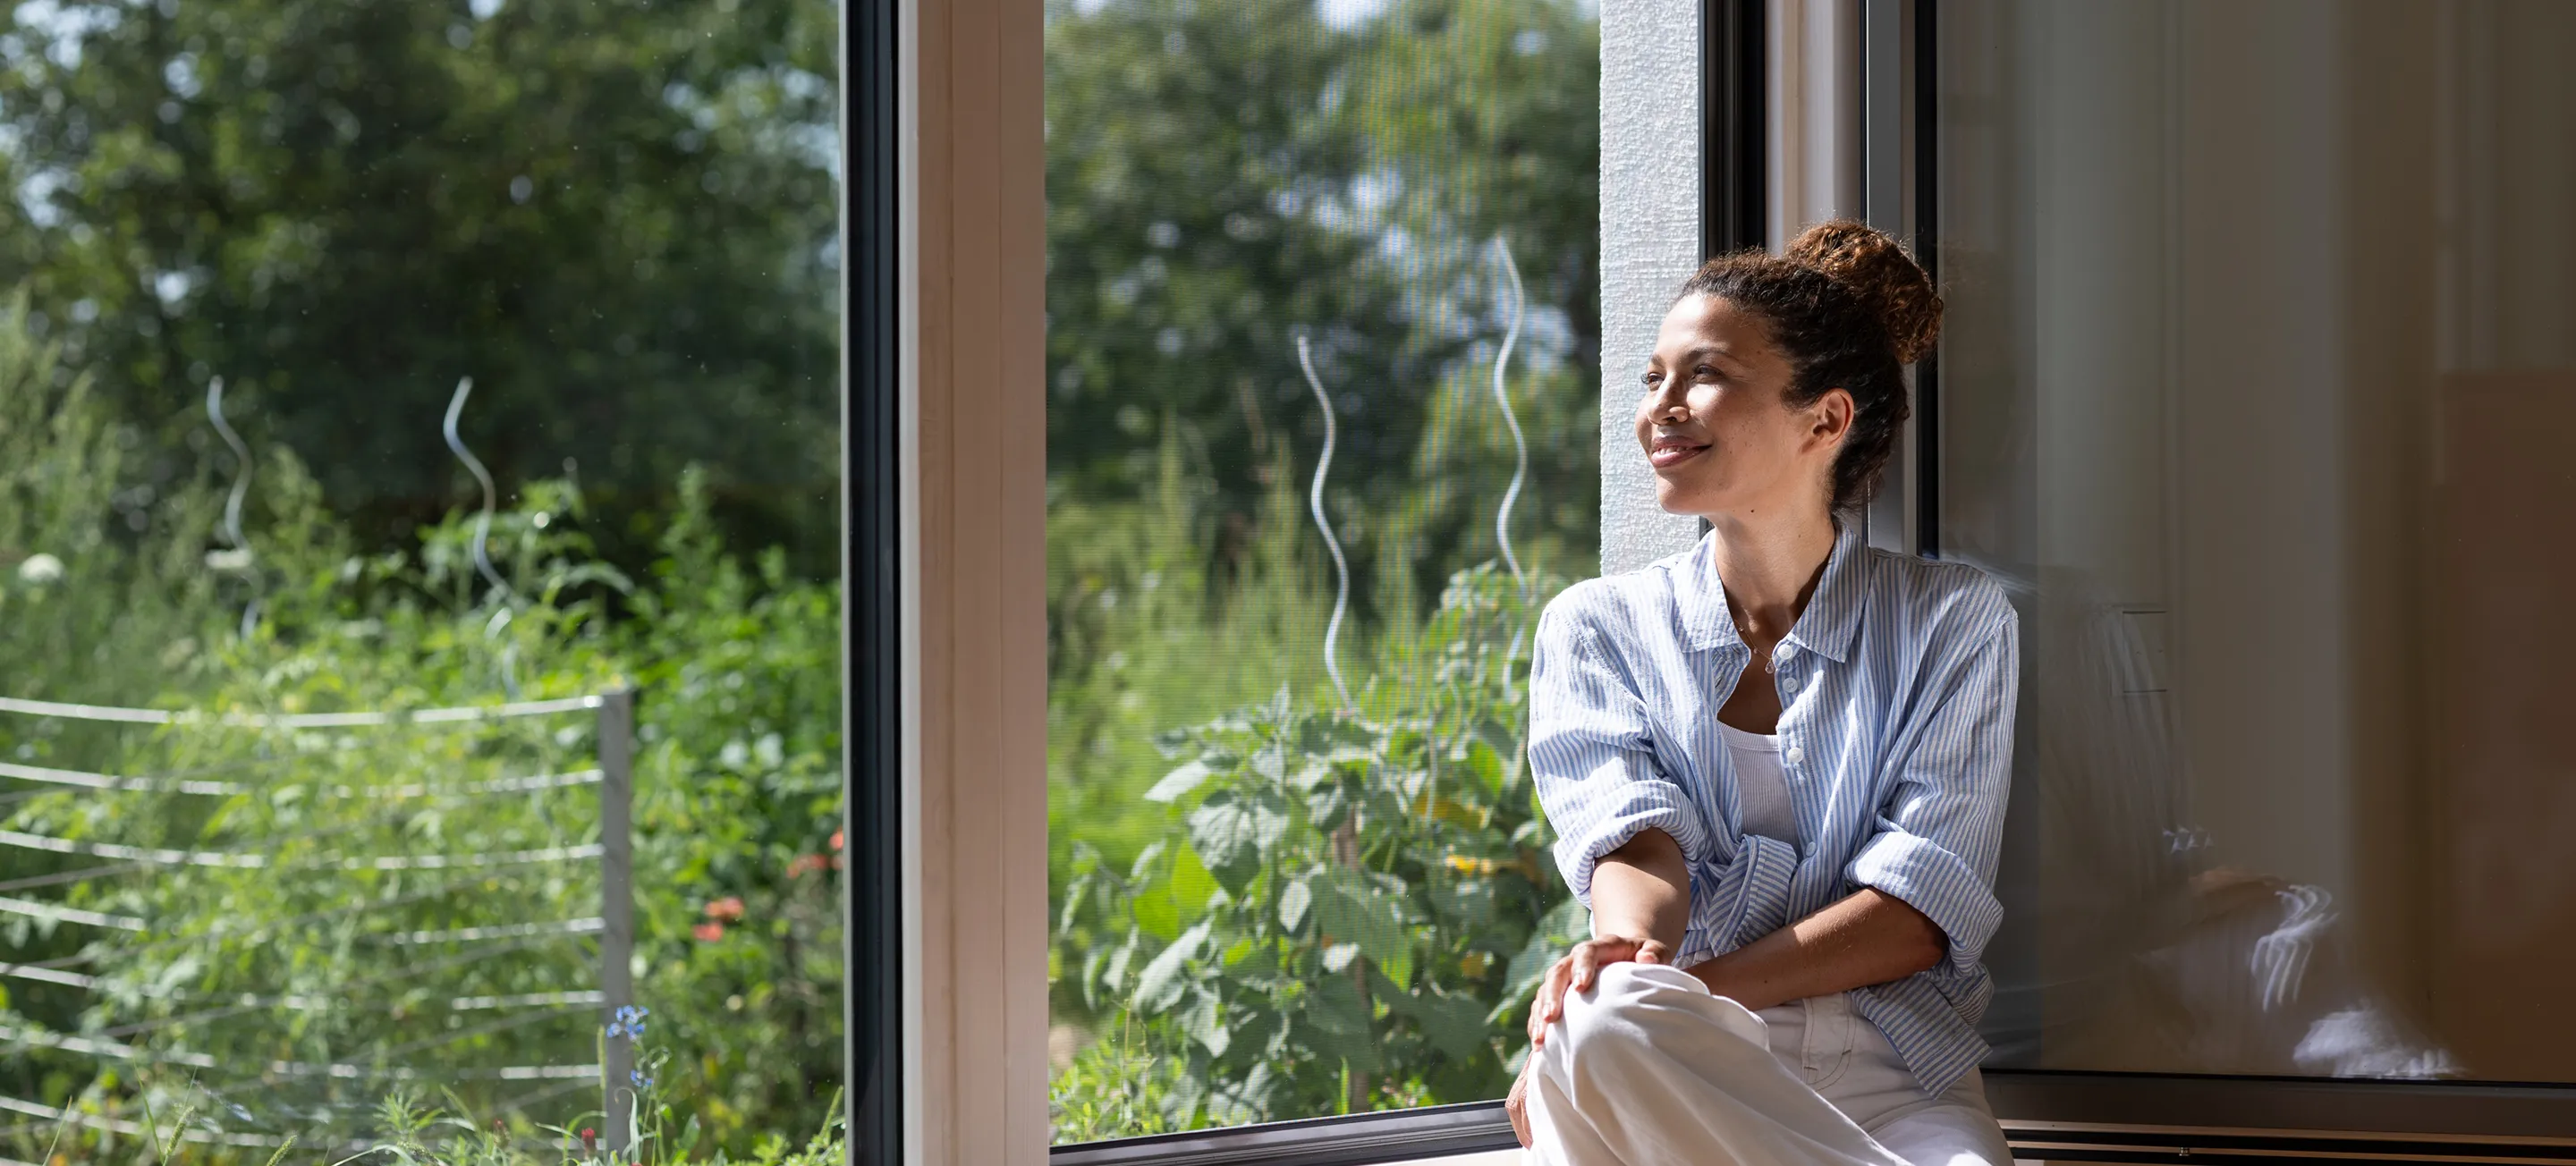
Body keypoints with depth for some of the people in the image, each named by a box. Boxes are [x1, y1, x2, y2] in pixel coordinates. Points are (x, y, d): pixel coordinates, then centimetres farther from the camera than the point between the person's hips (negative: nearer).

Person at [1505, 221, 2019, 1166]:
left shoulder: (1953, 624, 12)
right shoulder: (1597, 627, 17)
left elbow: (1923, 911, -1)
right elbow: (1634, 839, -2)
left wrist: (1681, 994, -16)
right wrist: (1632, 958, -28)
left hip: (1888, 1074, -2)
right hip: (1664, 1084, 2)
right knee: (1602, 1028, -37)